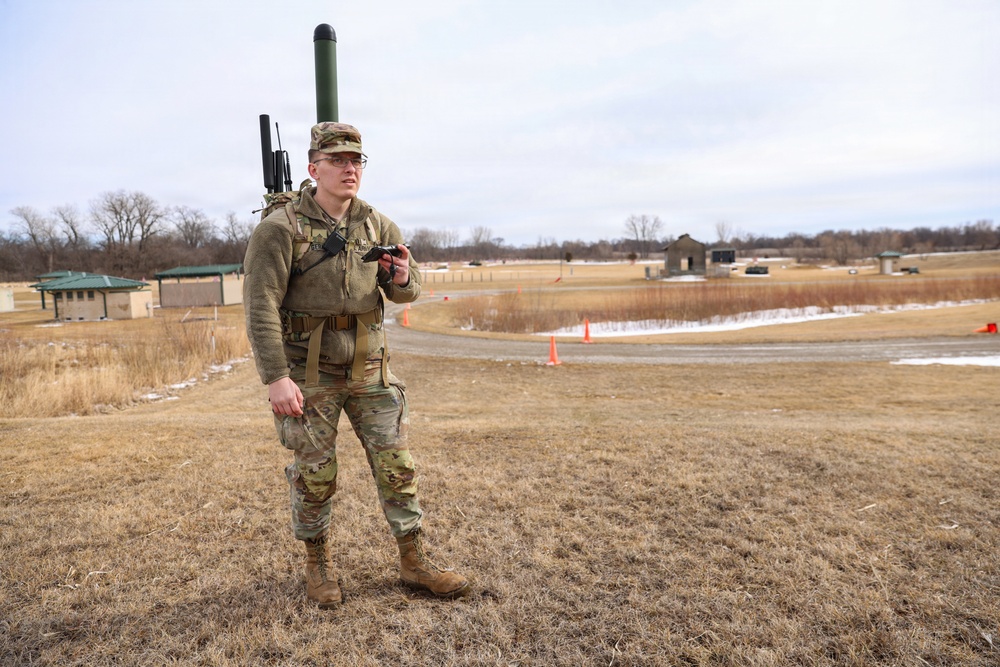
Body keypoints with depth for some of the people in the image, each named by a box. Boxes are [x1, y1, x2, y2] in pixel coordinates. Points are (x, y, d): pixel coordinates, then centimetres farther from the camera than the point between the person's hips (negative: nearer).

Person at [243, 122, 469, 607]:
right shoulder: (281, 227, -10)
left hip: (368, 367, 4)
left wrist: (402, 280, -14)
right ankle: (317, 565, 30)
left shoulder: (377, 225, 5)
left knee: (396, 465, 5)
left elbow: (407, 291, 11)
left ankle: (413, 561, 20)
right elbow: (261, 306, -14)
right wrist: (276, 377, -20)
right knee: (314, 475, 7)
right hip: (308, 373, -4)